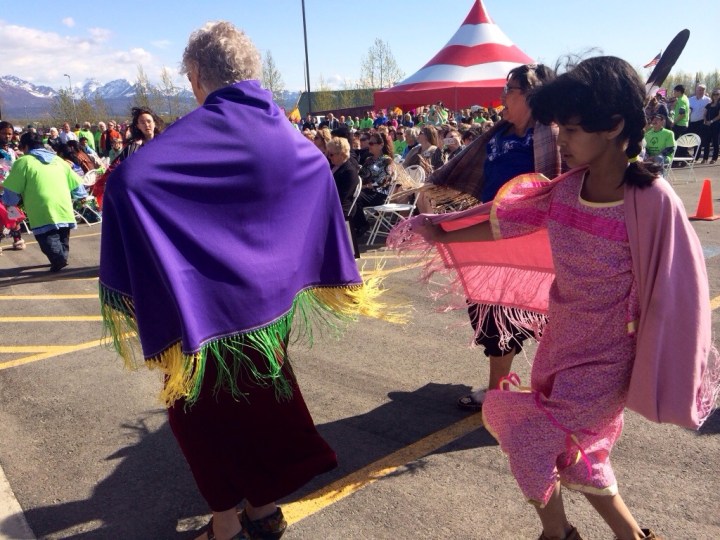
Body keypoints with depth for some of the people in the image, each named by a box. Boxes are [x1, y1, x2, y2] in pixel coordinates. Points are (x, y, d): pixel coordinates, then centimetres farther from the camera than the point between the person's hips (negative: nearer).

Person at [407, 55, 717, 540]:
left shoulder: (652, 200, -22)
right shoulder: (565, 189, -6)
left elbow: (675, 291, -17)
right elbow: (505, 222, 6)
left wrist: (663, 377, -12)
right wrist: (442, 235, 12)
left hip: (607, 357, -6)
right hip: (561, 341, 6)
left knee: (526, 436, -1)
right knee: (574, 450, 19)